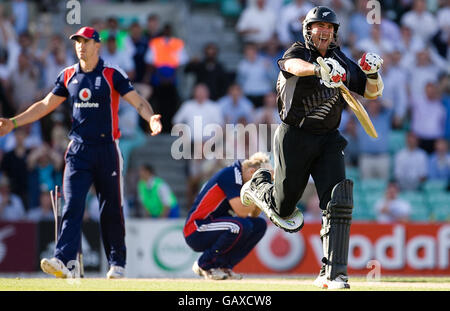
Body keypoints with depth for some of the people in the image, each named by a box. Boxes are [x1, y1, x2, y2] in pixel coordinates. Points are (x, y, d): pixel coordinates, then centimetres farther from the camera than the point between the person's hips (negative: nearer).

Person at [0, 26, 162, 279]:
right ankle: (64, 261, -21)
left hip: (106, 149, -2)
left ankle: (117, 263, 15)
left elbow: (138, 102, -8)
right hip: (78, 151, 3)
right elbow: (45, 105, 19)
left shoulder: (112, 75, -1)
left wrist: (151, 118, -29)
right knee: (72, 207, -10)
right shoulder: (68, 76, 11)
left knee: (111, 210, 4)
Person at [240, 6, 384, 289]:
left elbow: (372, 92, 10)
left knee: (338, 203, -14)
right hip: (294, 137, -3)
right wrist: (320, 69, -57)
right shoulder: (298, 53, -9)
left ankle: (332, 275, -15)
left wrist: (372, 73, -14)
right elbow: (295, 66, -34)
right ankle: (259, 185, 44)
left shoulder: (342, 62, 6)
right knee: (284, 208, 8)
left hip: (328, 140, 3)